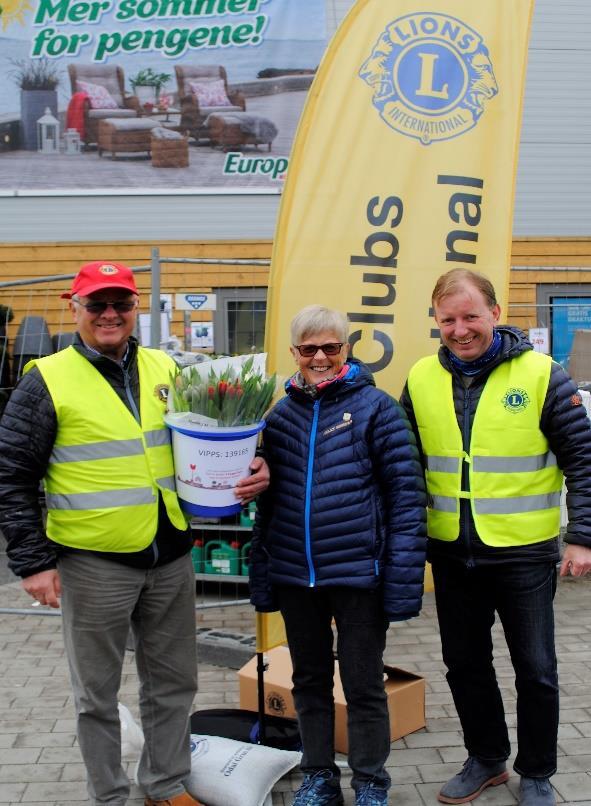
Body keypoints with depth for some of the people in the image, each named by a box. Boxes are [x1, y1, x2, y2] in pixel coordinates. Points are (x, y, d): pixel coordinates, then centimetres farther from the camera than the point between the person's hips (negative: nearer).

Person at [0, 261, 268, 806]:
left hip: (171, 557, 4)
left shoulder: (164, 370, 6)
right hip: (94, 562, -4)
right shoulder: (48, 381, -6)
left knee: (173, 682, 17)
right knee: (98, 693, 11)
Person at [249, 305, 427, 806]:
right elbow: (267, 500, 12)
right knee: (310, 681, 18)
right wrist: (262, 576, 9)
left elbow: (407, 495, -9)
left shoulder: (376, 407, -6)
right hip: (294, 576, 5)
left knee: (364, 686, 10)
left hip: (358, 574, -4)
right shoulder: (281, 415, 7)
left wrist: (404, 579, -13)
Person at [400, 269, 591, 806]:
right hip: (451, 553, 4)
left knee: (535, 670, 10)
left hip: (525, 553, -3)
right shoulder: (422, 379, 1)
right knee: (464, 664, 16)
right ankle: (487, 760, 38)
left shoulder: (541, 374, -9)